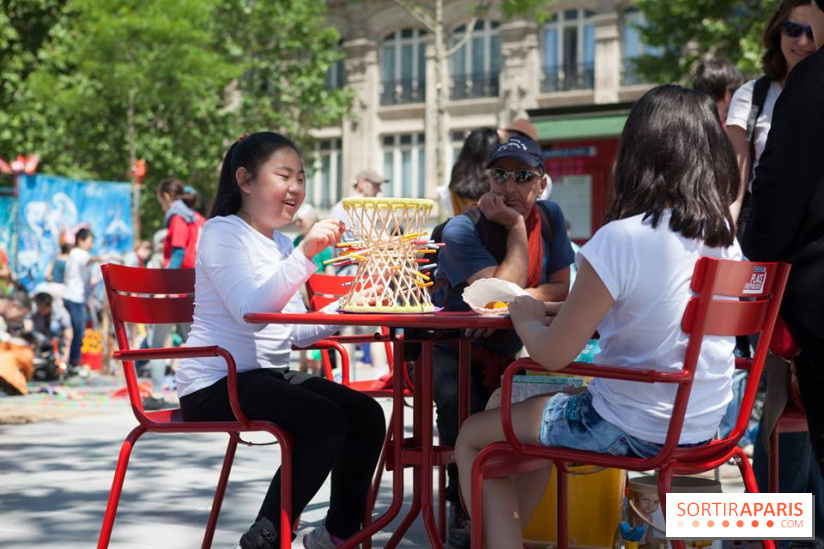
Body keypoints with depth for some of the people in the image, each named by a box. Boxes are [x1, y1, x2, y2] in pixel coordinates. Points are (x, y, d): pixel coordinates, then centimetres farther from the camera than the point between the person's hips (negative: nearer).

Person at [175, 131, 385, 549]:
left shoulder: (280, 243, 18)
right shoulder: (222, 232, -8)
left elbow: (295, 333, 12)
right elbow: (250, 312, -25)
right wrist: (304, 255, -33)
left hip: (271, 376, 9)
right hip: (215, 385, -9)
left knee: (366, 415, -4)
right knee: (325, 420, -26)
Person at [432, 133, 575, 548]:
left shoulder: (549, 218, 1)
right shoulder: (462, 231, -16)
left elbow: (562, 289, -2)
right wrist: (516, 227, -20)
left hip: (514, 352, 5)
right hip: (455, 351, -4)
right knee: (459, 398, -33)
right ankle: (465, 510, -13)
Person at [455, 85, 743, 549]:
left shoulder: (622, 238, -22)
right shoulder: (725, 235, 0)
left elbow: (554, 355, -16)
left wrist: (525, 318, 4)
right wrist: (549, 310, 11)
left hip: (635, 431, -7)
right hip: (703, 424, 7)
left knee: (472, 437, 12)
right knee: (542, 411, 31)